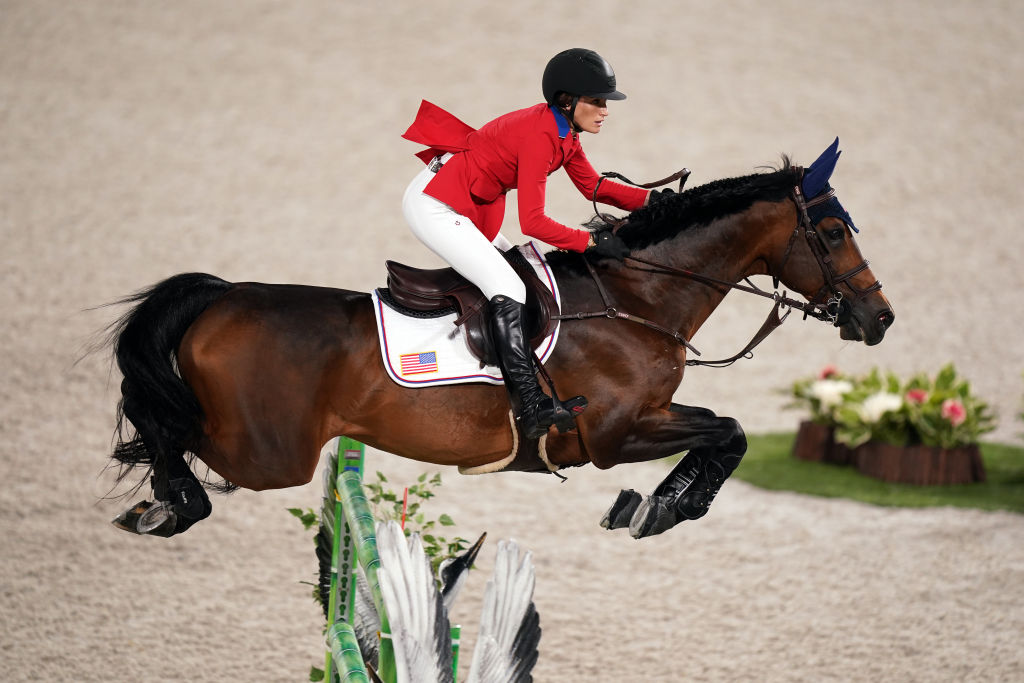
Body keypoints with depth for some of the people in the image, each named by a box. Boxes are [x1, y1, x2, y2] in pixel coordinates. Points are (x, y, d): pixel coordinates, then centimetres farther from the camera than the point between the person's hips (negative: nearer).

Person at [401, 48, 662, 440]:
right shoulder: (539, 136, -25)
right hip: (434, 207, -11)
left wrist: (650, 199, 2)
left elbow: (593, 187, 15)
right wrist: (592, 242, -23)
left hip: (468, 208, 11)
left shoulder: (562, 130, 5)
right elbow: (533, 222, -27)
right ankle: (532, 410, -23)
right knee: (508, 289, -19)